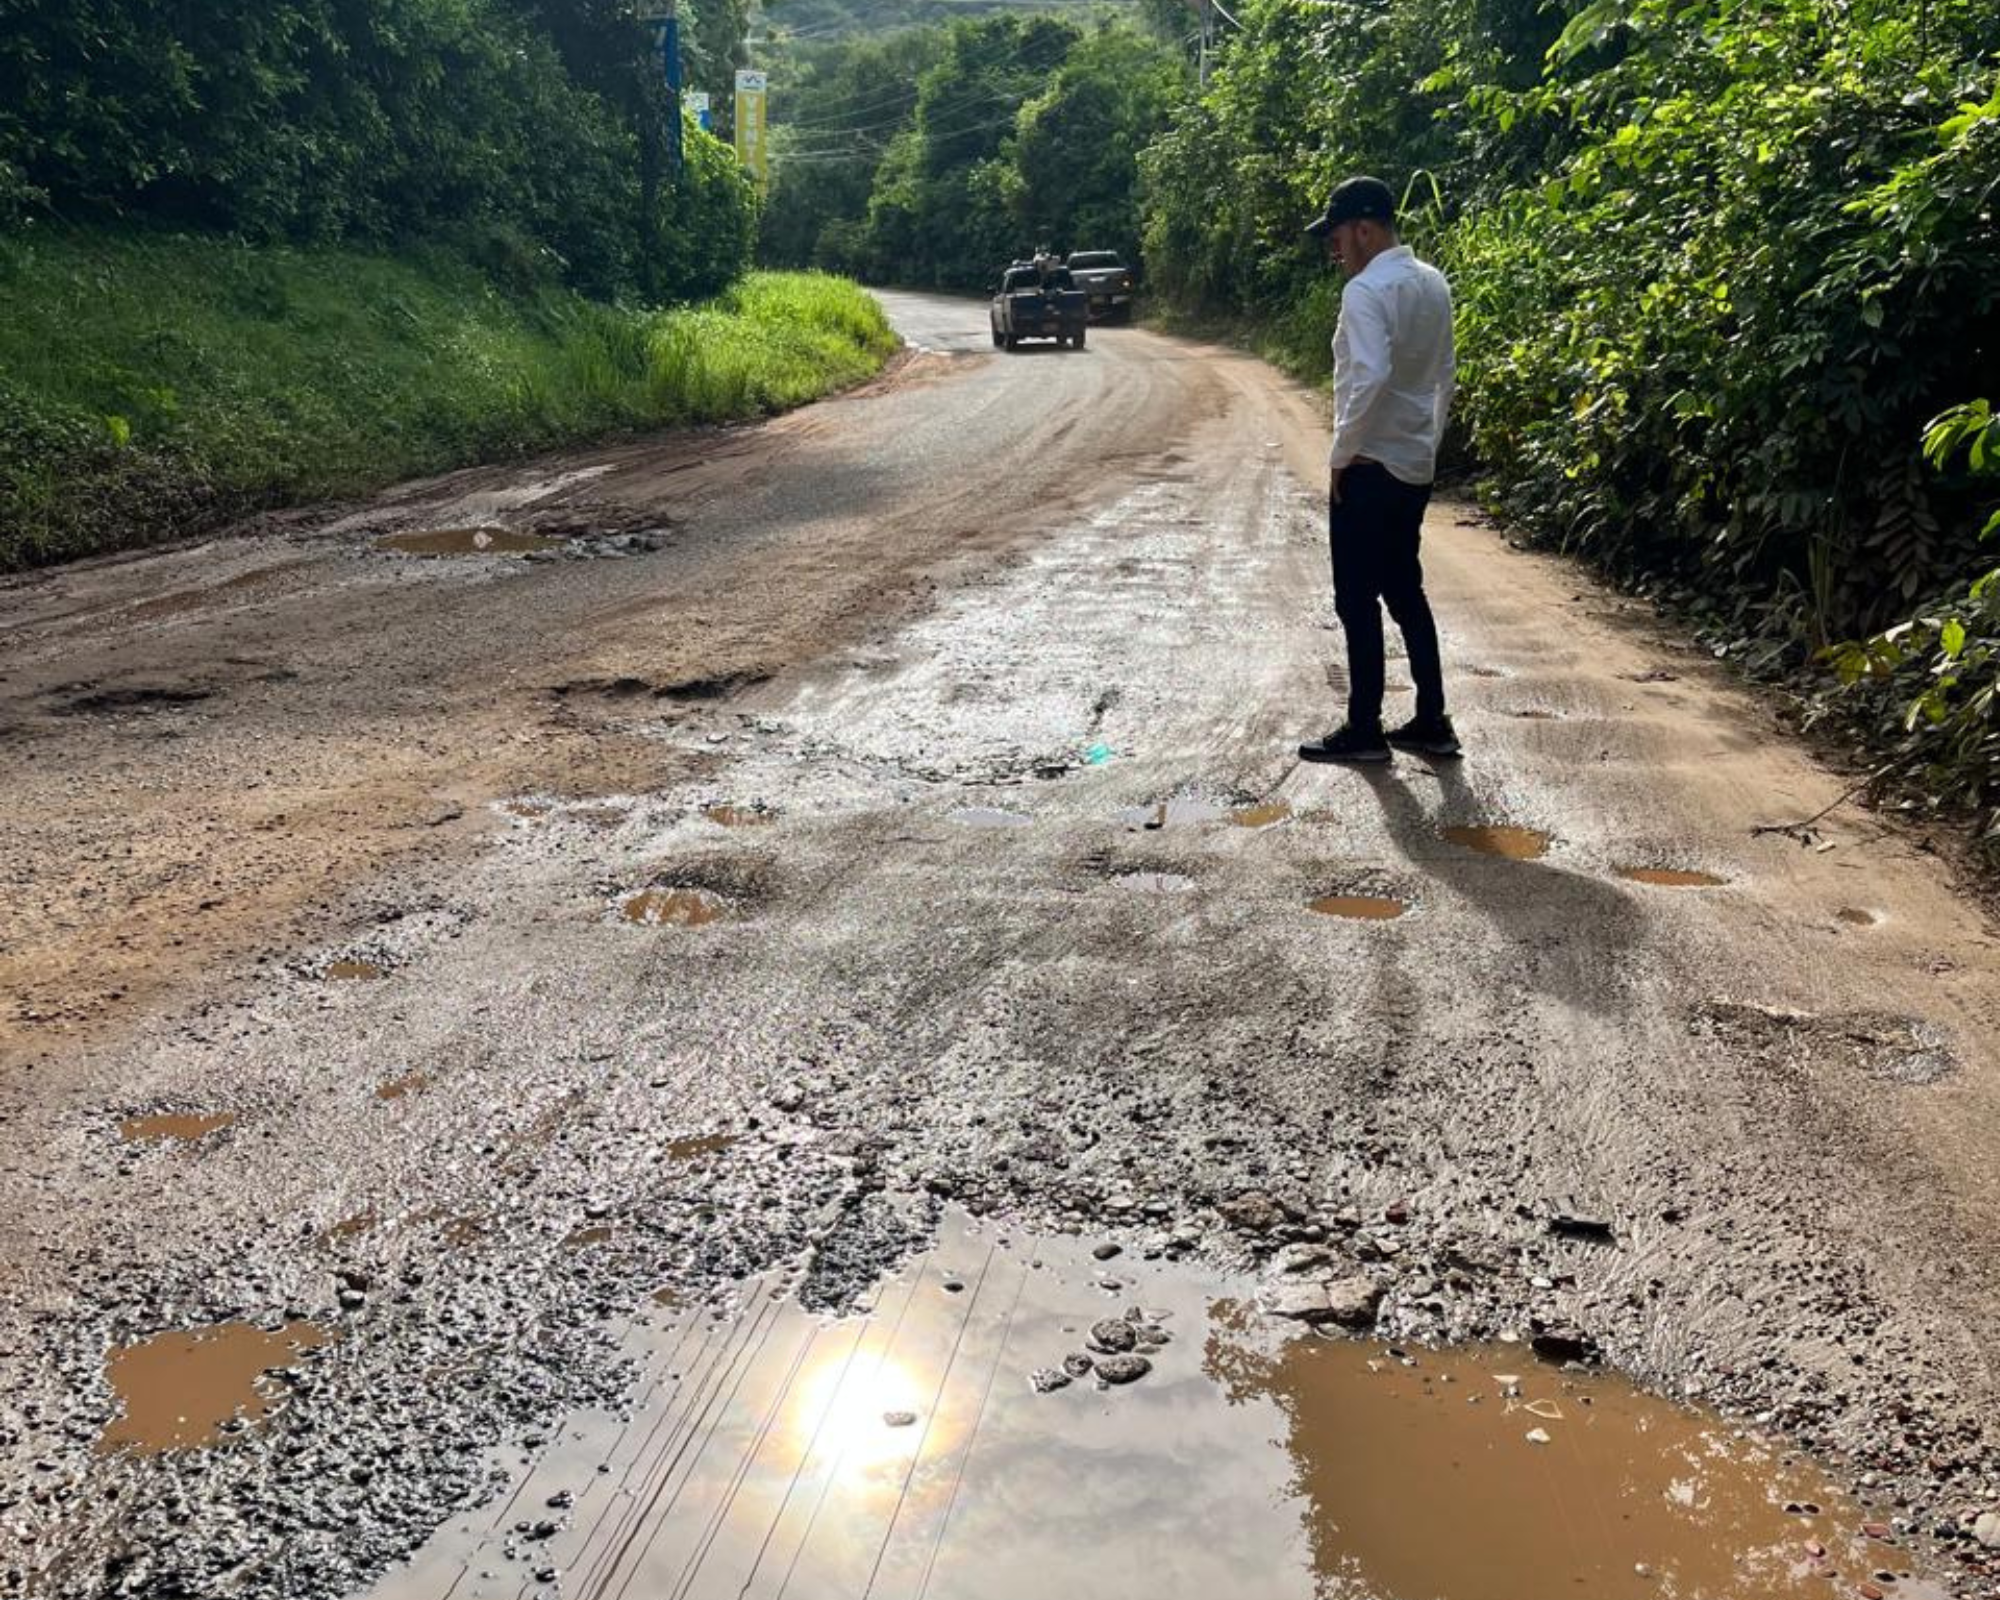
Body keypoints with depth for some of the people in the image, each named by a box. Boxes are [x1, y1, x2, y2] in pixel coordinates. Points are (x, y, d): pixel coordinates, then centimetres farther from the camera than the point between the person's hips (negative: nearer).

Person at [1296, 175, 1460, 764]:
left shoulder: (1366, 291, -17)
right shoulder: (1433, 284, 10)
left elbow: (1370, 377, -29)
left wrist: (1340, 454, -19)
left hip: (1368, 468, -9)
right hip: (1415, 466, 9)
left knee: (1357, 601, 1)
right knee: (1405, 593, 16)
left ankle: (1364, 730, 9)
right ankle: (1431, 722, 20)